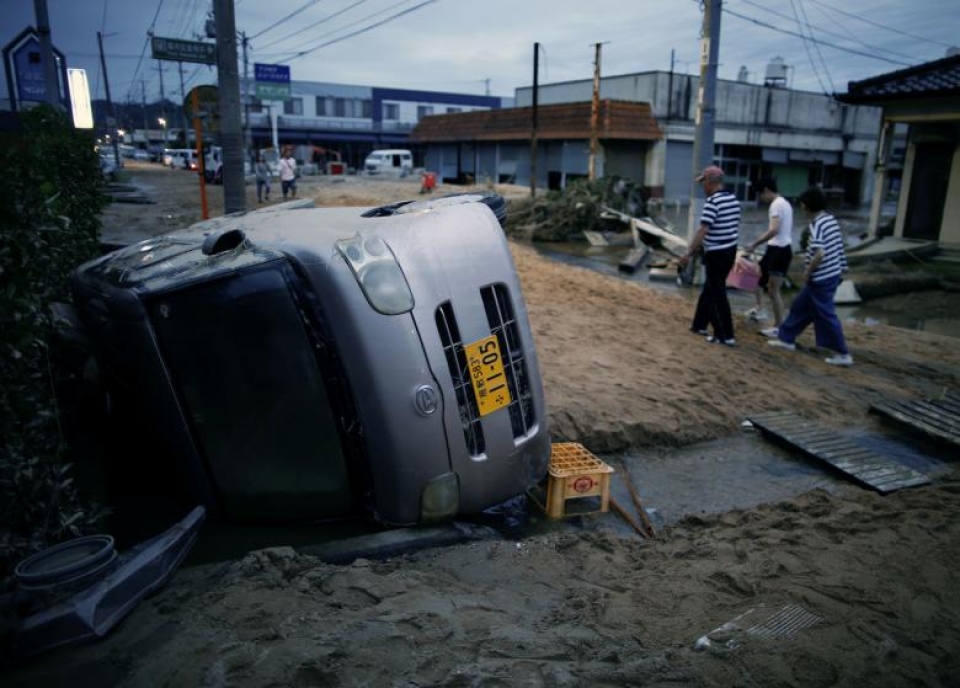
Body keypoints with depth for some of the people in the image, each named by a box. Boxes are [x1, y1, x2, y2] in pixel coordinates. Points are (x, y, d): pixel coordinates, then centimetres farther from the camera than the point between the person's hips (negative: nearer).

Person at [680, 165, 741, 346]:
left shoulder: (712, 201, -18)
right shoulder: (734, 199, 8)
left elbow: (703, 230, -23)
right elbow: (733, 226, 15)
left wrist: (689, 253, -20)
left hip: (716, 253, -8)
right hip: (730, 250, 9)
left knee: (717, 294, -1)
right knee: (709, 289, 20)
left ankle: (726, 336, 3)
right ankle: (700, 324, 30)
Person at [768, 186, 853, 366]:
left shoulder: (817, 224, -20)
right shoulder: (831, 219, 7)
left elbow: (820, 254, -28)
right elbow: (837, 247, 13)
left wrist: (807, 272, -14)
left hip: (821, 278, -9)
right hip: (833, 274, 9)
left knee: (826, 315, 0)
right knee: (800, 306, 19)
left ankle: (843, 355, 7)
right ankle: (787, 338, 31)